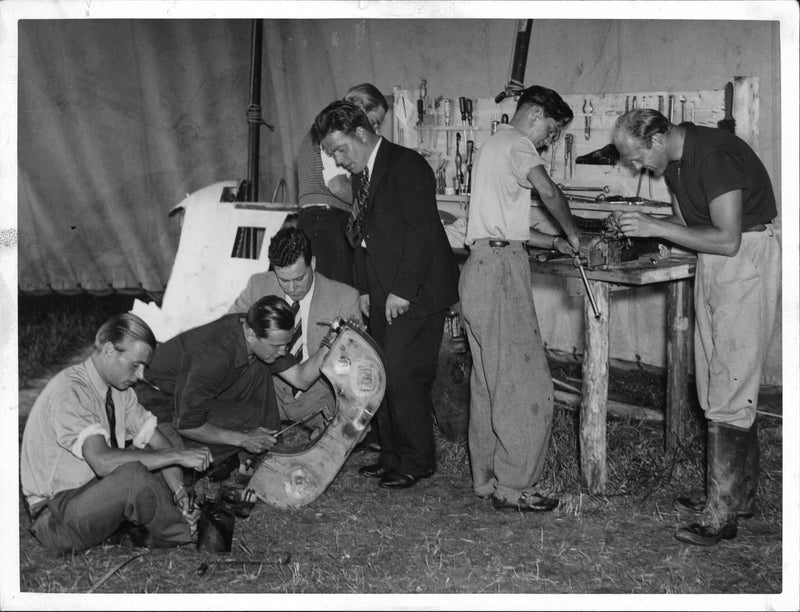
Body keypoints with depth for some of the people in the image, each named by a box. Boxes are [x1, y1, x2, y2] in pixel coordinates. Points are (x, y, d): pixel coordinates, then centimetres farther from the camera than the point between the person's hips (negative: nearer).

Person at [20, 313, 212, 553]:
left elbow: (158, 443, 3)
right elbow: (102, 461, -34)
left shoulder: (120, 390, 3)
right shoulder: (68, 391, -23)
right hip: (55, 520, -8)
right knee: (133, 476, -31)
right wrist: (178, 455, -29)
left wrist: (179, 490, -15)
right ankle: (184, 537, -7)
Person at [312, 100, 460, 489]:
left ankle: (417, 461, 6)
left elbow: (422, 233, -19)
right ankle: (392, 455, 20)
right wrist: (365, 290, 12)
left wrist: (402, 292, -19)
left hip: (415, 295, -9)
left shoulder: (406, 165, -12)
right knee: (383, 376, 9)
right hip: (383, 296, 9)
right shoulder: (361, 175, 17)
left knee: (403, 377, -8)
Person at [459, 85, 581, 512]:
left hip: (483, 266, 11)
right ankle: (513, 487, -3)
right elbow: (549, 193, -22)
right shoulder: (516, 142, -4)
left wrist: (556, 243, 18)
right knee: (525, 384, -7)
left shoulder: (495, 145, 27)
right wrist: (572, 234, -5)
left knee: (489, 382, 12)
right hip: (500, 270, -11)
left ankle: (486, 478, 18)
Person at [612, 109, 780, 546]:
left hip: (747, 259, -10)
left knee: (729, 389, -10)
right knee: (714, 385, 12)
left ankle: (721, 517, -5)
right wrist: (641, 228, -4)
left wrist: (654, 227, -22)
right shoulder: (674, 162, 8)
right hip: (712, 265, 10)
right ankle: (738, 495, 23)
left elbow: (727, 239, -25)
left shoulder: (714, 155, -22)